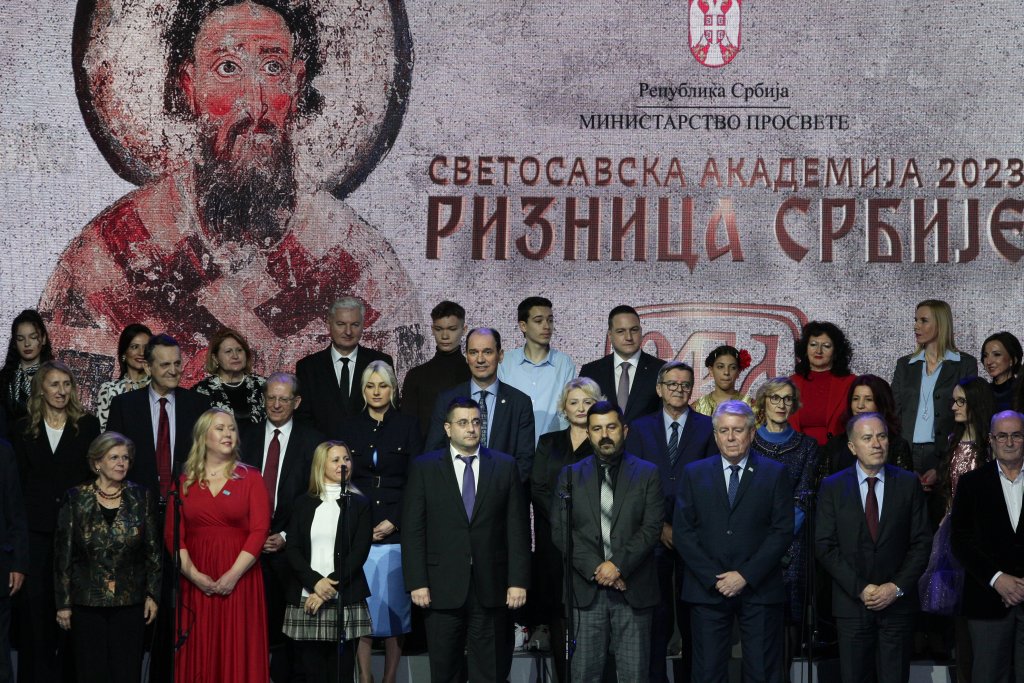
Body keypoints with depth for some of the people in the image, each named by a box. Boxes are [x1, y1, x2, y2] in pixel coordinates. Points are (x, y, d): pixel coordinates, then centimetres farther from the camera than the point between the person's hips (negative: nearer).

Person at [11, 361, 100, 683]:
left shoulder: (88, 425, 4)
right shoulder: (24, 429, 8)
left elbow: (96, 474, 2)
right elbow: (17, 479, 7)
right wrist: (20, 519, -1)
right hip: (35, 527, 1)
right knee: (34, 600, 2)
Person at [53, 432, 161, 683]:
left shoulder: (141, 497, 3)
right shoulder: (76, 499, -1)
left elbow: (153, 550, 6)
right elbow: (63, 553, 1)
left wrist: (152, 595, 2)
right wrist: (63, 603, -1)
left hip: (130, 602, 1)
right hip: (87, 603, -1)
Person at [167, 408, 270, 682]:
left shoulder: (250, 477, 5)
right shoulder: (185, 482, 9)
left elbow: (259, 530, -4)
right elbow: (173, 534, 3)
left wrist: (233, 575, -13)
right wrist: (194, 575, -10)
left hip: (239, 581, -1)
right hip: (195, 582, 1)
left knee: (238, 654, -1)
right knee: (198, 653, 2)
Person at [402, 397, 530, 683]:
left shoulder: (505, 466, 7)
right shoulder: (424, 468, 4)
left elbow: (518, 528, 4)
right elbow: (413, 530, 1)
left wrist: (518, 581, -3)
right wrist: (417, 583, -6)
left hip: (491, 587, 1)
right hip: (443, 588, 0)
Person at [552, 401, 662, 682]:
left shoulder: (648, 473, 7)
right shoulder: (571, 475, 11)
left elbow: (652, 528, -2)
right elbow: (560, 530, 2)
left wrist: (617, 565, -14)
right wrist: (595, 569, -9)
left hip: (633, 588, -1)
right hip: (586, 588, 1)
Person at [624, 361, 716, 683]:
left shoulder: (707, 428, 6)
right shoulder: (640, 428, 9)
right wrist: (659, 525, -4)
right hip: (653, 534, 1)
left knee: (691, 613, 2)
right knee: (657, 612, 0)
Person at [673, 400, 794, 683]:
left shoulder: (775, 474, 4)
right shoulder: (694, 473, 8)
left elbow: (783, 531, -2)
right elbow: (682, 532, 3)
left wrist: (745, 575, -10)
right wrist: (713, 578, -7)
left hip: (759, 589, -1)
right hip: (707, 588, 1)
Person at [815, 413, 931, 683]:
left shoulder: (909, 484, 3)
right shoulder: (832, 487, 2)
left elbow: (922, 542, 2)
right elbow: (825, 546, -2)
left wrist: (897, 587, -9)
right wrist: (860, 589, -10)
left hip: (898, 602, 0)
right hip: (852, 603, 0)